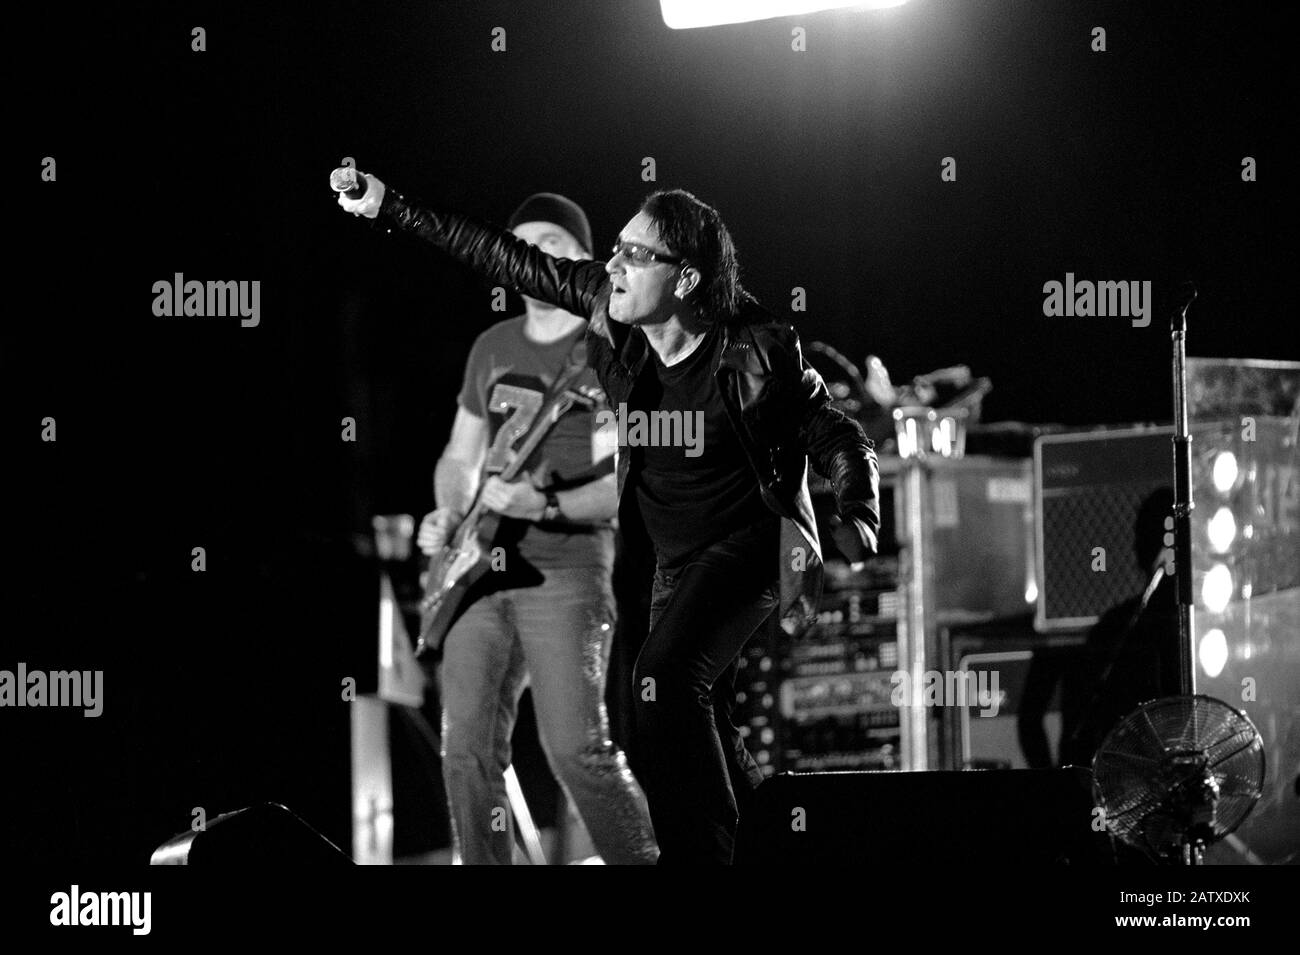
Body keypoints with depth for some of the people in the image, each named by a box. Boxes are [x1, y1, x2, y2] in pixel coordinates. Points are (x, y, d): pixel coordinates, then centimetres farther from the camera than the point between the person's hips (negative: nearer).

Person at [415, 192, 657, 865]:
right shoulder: (494, 347, 17)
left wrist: (545, 505, -24)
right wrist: (450, 517, 4)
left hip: (566, 572, -6)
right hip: (483, 568, 6)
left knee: (576, 748, -16)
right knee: (467, 749, -1)